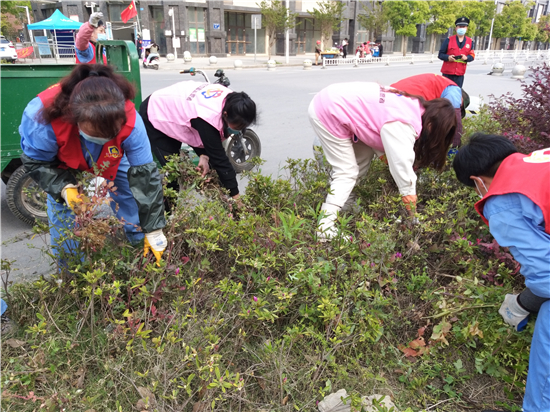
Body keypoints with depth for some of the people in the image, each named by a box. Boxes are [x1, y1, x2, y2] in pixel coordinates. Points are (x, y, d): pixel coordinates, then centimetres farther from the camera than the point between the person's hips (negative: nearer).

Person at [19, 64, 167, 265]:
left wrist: (153, 231, -27)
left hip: (112, 163, 1)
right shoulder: (44, 120, -42)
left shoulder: (130, 122, -41)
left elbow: (145, 175, -32)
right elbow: (37, 162, -21)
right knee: (64, 216, -4)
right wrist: (64, 187, -41)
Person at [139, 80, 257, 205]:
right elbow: (219, 158, -38)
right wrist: (236, 196, -32)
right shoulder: (209, 117, -44)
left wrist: (204, 156, -24)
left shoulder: (231, 99, -21)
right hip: (153, 116, -8)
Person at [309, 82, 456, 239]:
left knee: (364, 157, 14)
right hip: (327, 113, -9)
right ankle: (325, 225, -7)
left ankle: (344, 201, 23)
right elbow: (402, 166, -20)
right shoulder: (403, 125, -22)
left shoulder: (416, 107, 6)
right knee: (347, 172, -7)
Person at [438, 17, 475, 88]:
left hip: (460, 74, 2)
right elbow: (440, 54, 2)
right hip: (447, 72, -2)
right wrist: (448, 57, -18)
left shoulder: (470, 42, 9)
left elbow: (472, 56, 9)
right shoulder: (449, 40, 2)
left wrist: (466, 57, -14)